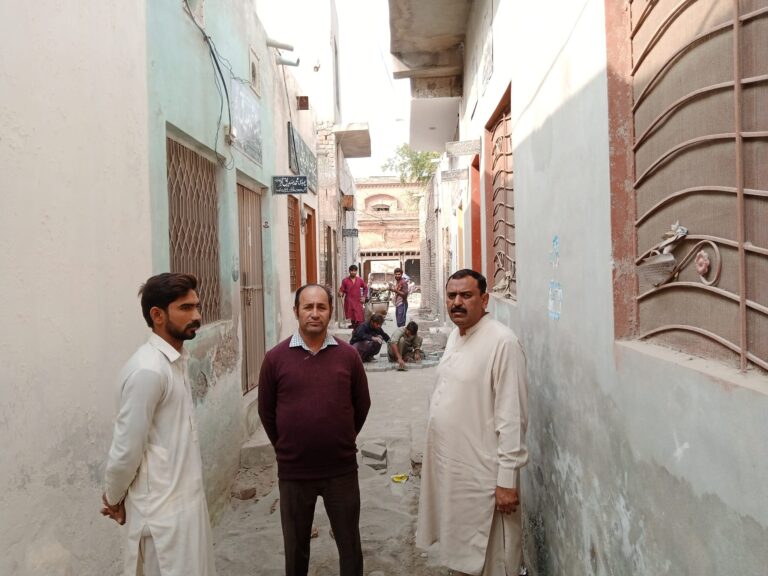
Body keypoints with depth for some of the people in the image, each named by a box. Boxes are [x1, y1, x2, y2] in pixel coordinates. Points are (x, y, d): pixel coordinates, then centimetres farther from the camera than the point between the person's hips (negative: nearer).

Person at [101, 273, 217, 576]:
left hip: (185, 497, 8)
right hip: (163, 508, -8)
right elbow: (125, 449, -19)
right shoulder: (148, 370, -23)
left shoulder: (176, 360, 6)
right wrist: (115, 500, -4)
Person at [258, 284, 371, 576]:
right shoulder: (275, 358, -7)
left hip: (342, 469, 0)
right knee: (295, 546, 20)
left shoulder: (348, 355, -5)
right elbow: (266, 411, 4)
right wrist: (285, 446, 7)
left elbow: (362, 404, 8)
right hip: (293, 472, 0)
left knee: (349, 544, 16)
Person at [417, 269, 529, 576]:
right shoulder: (454, 336, 8)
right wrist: (436, 456, 16)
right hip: (448, 465, 8)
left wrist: (508, 479, -19)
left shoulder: (502, 342, -18)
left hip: (482, 473, -8)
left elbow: (512, 416, -20)